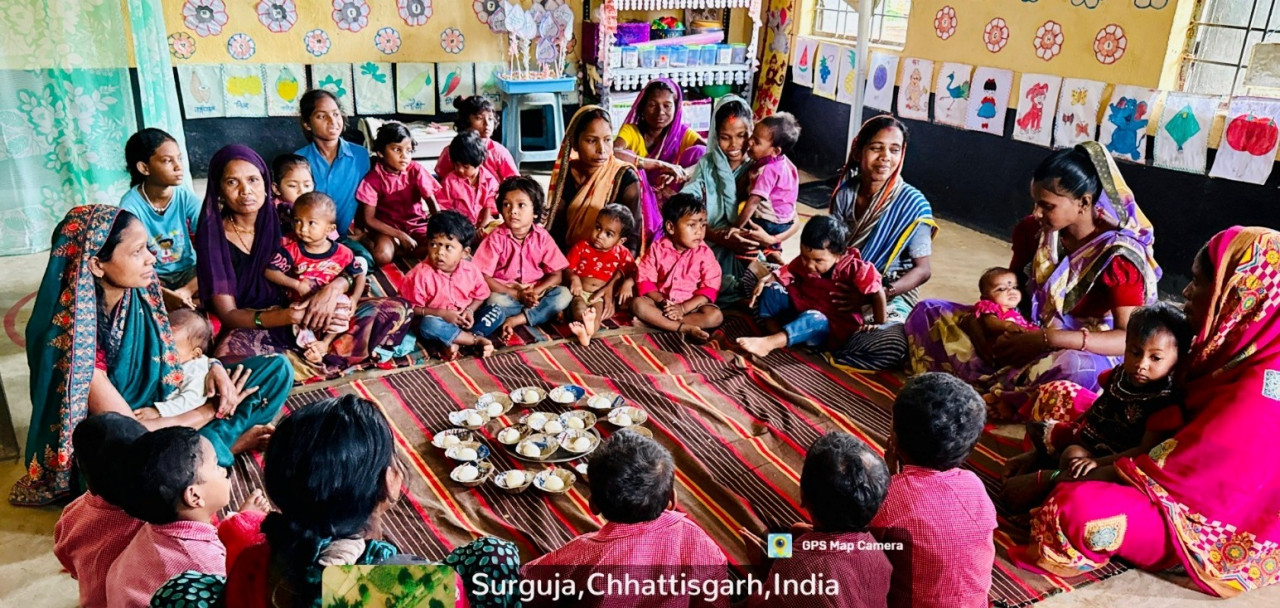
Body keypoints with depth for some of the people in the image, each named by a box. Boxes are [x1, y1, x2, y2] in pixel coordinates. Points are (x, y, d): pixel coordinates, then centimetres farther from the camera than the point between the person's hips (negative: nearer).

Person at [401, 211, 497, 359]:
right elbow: (411, 307, -15)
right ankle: (477, 340, -26)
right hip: (438, 320, -4)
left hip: (463, 319, 4)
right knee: (428, 325, -37)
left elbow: (481, 295, 5)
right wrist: (442, 313, -23)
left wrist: (470, 310, -15)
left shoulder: (471, 270, -9)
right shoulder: (421, 274, -19)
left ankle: (456, 342, -26)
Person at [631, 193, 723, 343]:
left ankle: (657, 321, -30)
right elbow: (645, 280, -6)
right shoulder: (658, 249, -5)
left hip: (691, 305, -1)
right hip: (662, 303, 1)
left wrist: (683, 308, -22)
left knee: (715, 315, -28)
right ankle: (684, 329, -33)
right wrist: (662, 301, -22)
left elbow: (709, 289, -11)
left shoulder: (704, 253, -7)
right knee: (637, 304, -26)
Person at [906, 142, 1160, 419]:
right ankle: (1003, 386, -18)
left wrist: (1047, 338, -33)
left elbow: (1128, 339, -24)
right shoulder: (1036, 232, 1)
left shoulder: (1118, 256, -16)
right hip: (1028, 339, 6)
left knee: (1077, 369, -45)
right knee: (929, 312, -3)